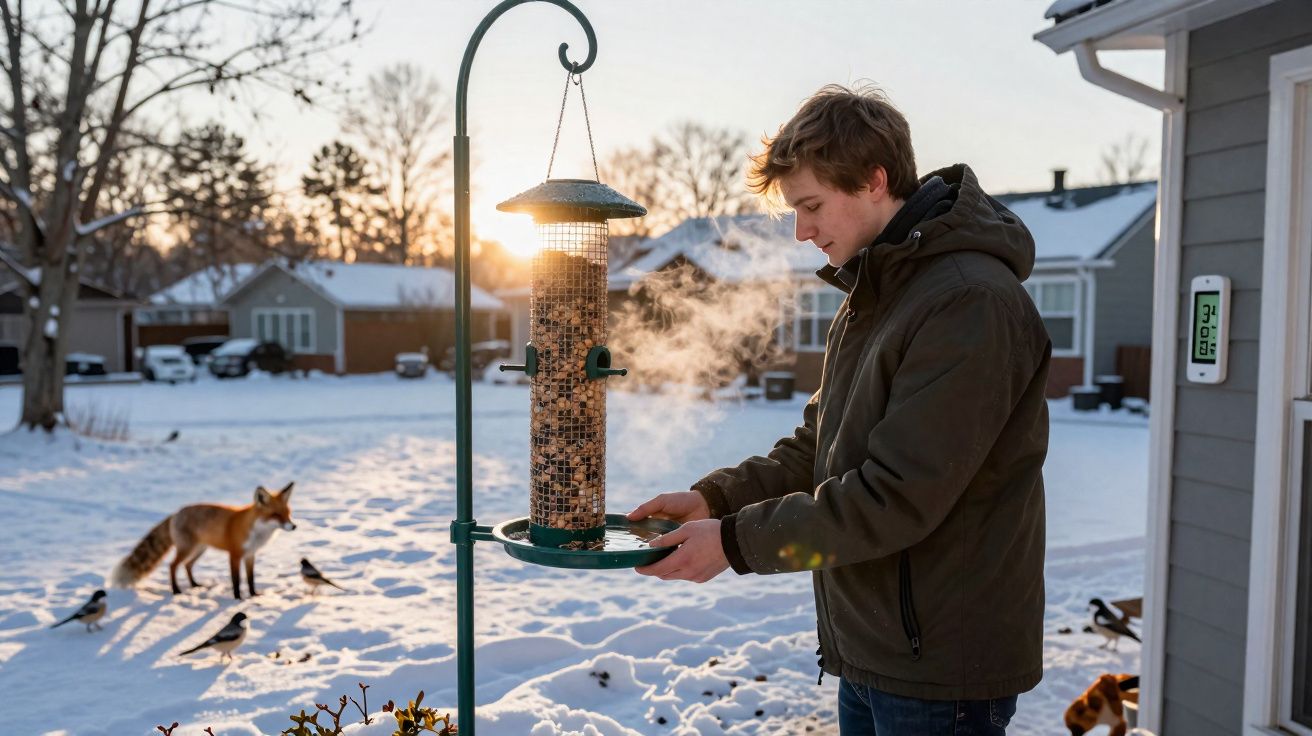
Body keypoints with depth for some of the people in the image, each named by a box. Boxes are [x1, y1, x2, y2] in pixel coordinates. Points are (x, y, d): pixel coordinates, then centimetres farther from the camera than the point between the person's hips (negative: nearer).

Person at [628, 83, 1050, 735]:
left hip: (941, 670, -8)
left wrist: (736, 540, -19)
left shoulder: (973, 303, -21)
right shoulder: (871, 297, 11)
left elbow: (898, 496, -25)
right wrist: (715, 497, 0)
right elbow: (819, 447, 13)